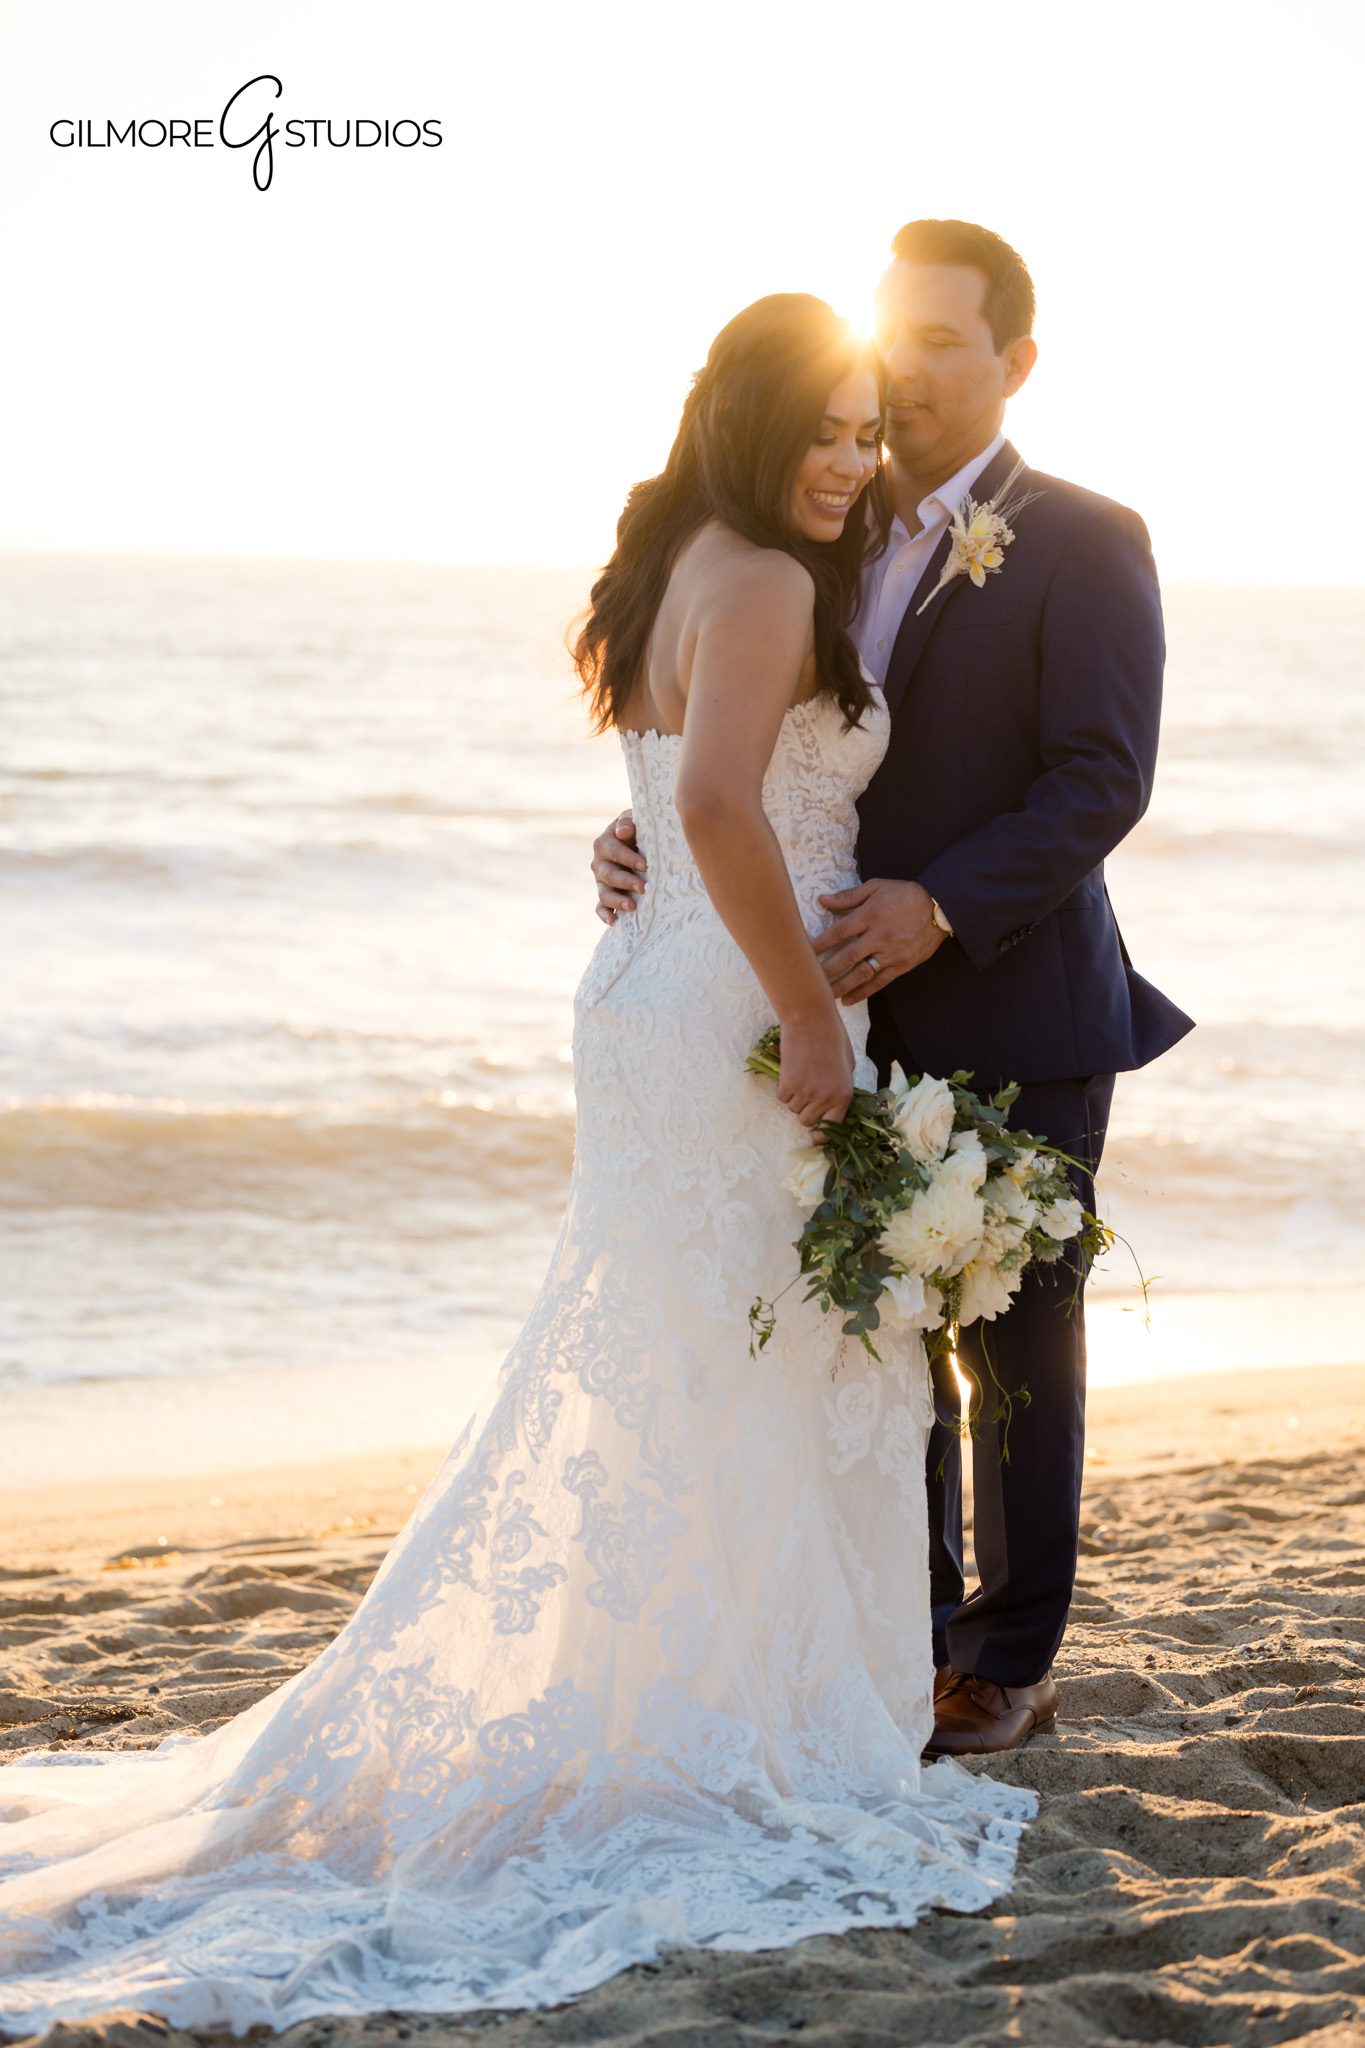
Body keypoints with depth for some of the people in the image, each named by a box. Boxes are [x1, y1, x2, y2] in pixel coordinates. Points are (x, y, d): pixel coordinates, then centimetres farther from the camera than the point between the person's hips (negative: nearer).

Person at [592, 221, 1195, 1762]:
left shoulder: (1082, 546, -8)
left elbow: (1103, 780, -17)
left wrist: (941, 908, -28)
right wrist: (648, 841, -10)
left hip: (1015, 1019, -5)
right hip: (864, 1016, 5)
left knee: (1013, 1339, 5)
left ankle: (1009, 1664, 18)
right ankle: (910, 1626, 27)